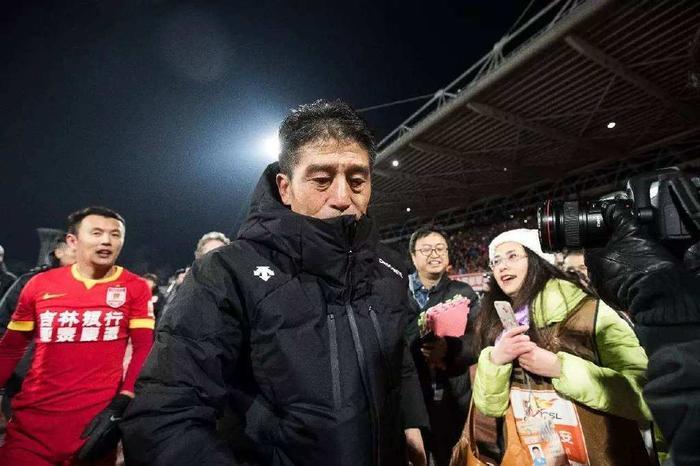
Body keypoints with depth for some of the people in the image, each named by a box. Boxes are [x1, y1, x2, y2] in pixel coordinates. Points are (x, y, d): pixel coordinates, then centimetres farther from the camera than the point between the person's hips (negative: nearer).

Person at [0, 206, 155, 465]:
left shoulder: (135, 287, -4)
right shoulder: (40, 284, 4)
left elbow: (144, 348, -6)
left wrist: (121, 405, -15)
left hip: (97, 420, -1)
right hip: (31, 419, 2)